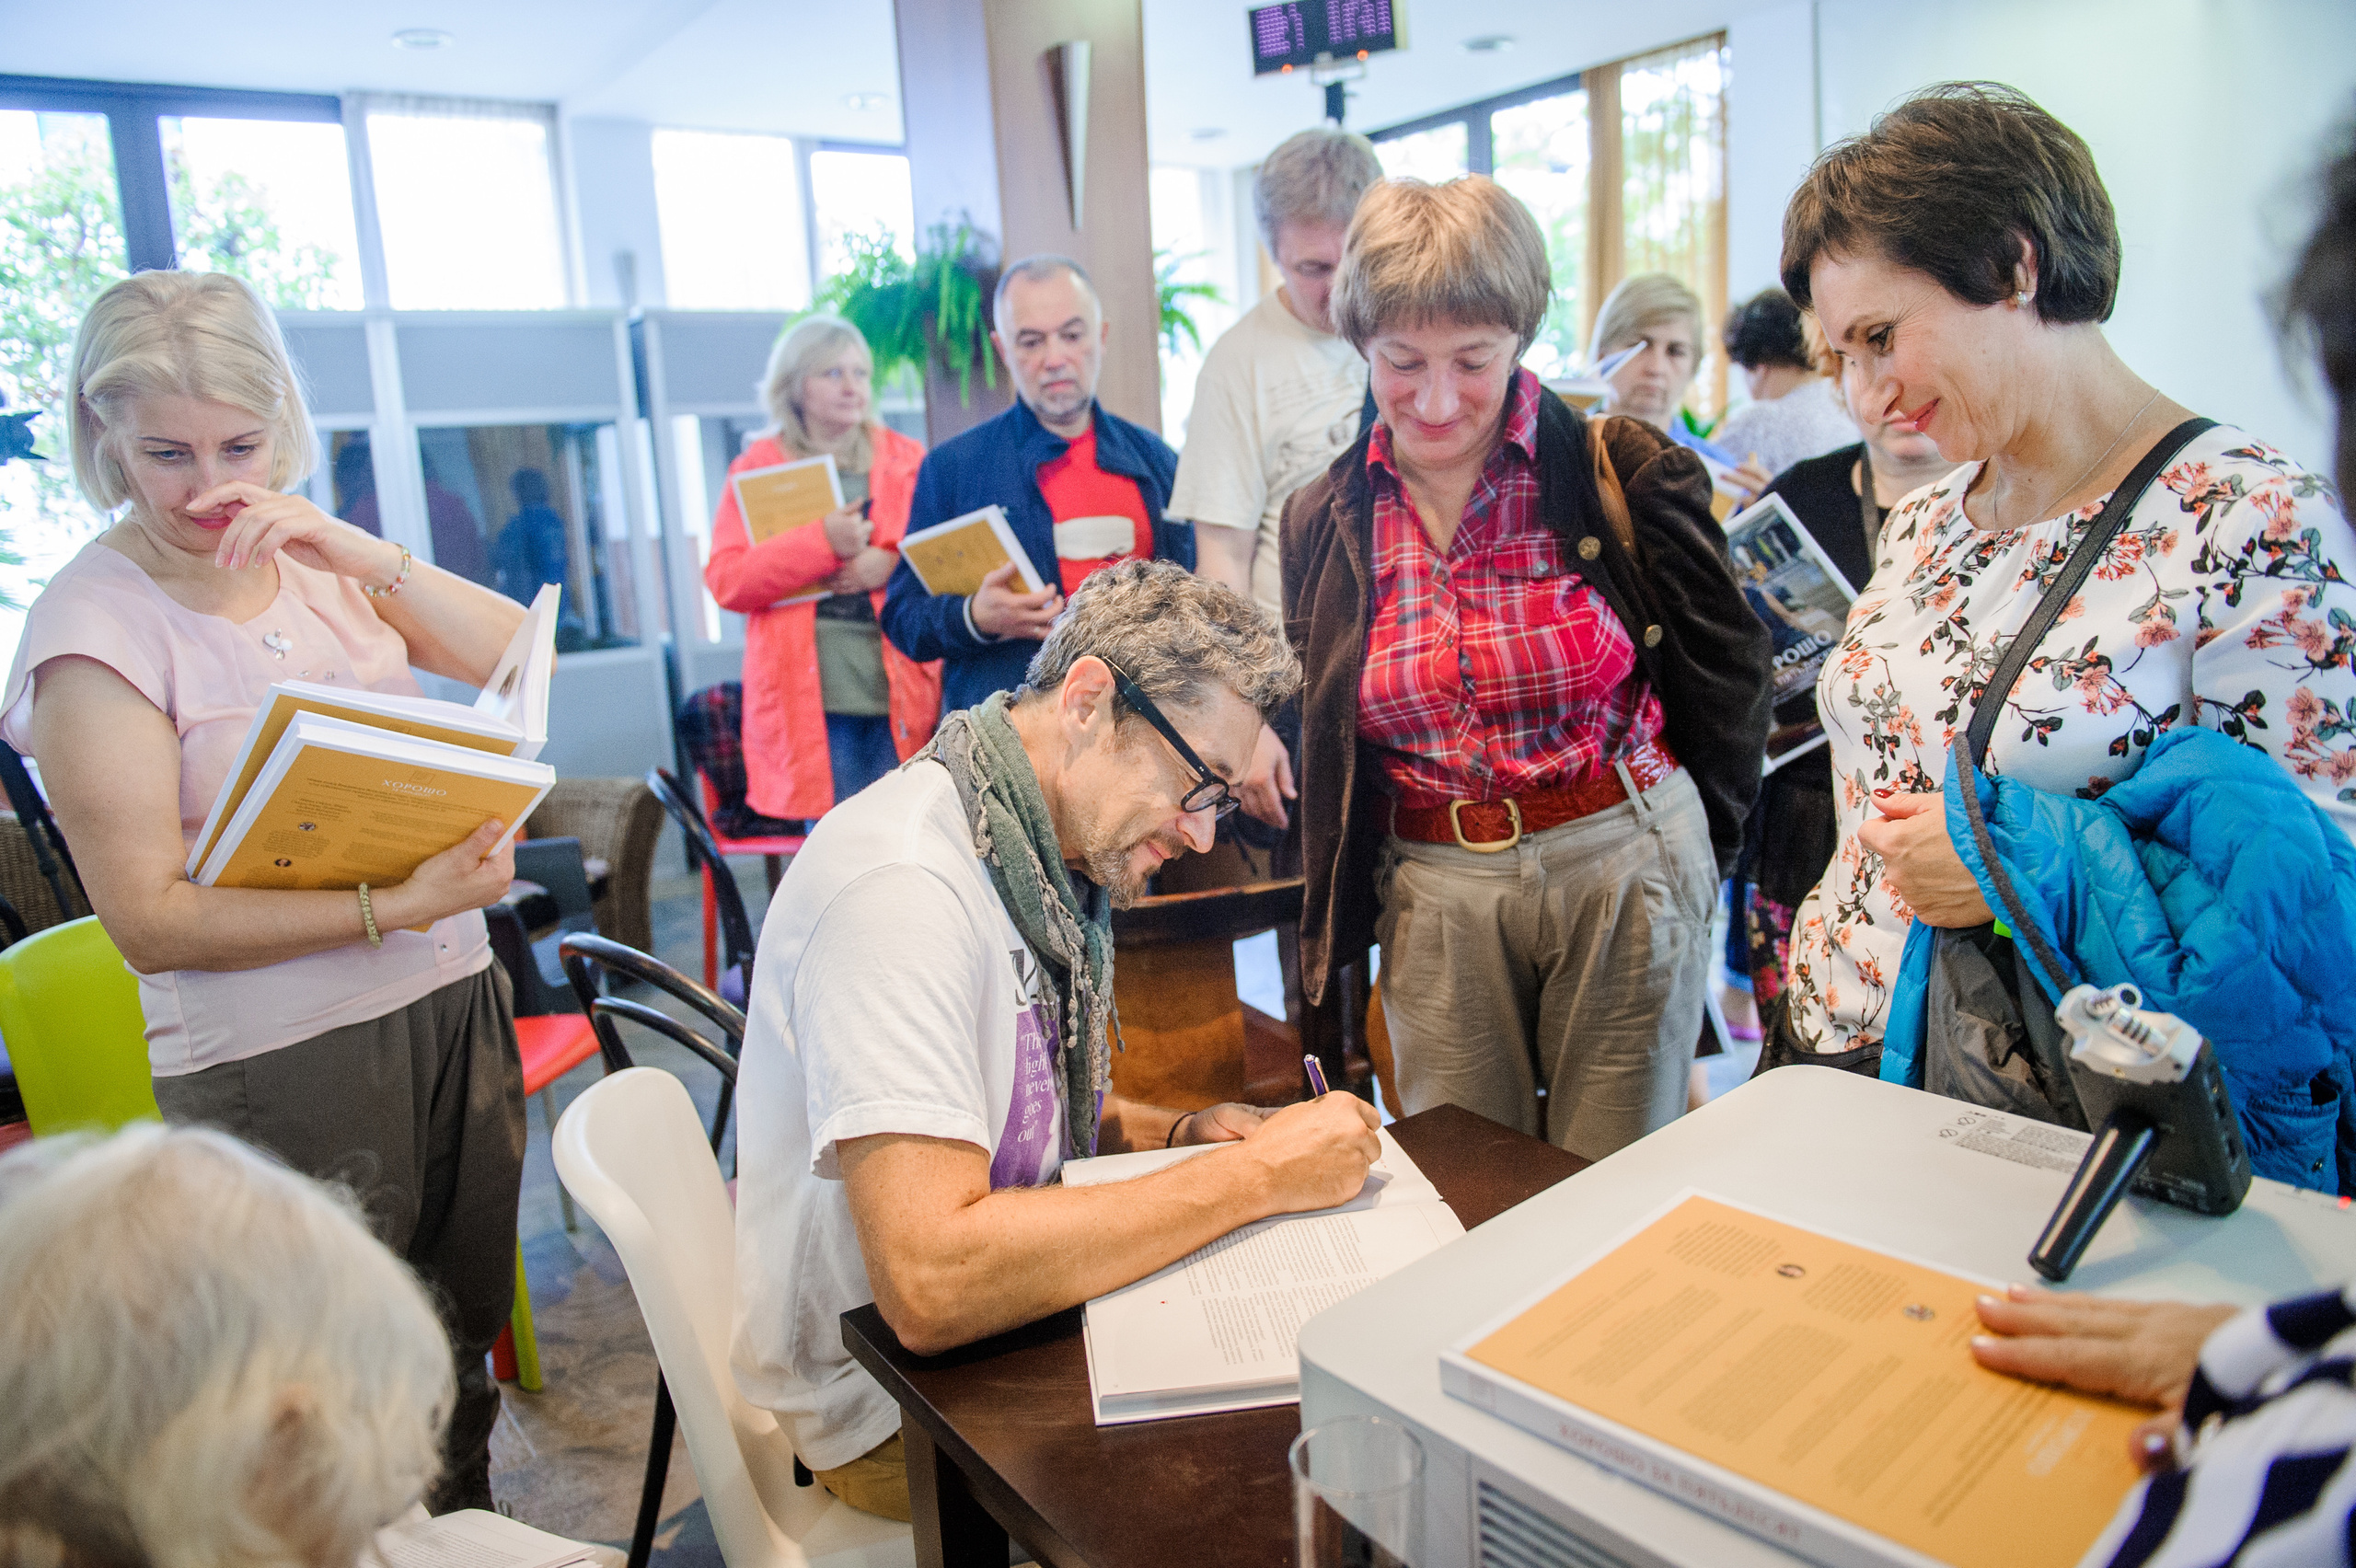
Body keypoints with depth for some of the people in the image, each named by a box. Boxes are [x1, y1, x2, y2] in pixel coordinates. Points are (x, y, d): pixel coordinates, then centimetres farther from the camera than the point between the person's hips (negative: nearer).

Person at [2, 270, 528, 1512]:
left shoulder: (315, 560, 5)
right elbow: (152, 920, -14)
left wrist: (360, 553, -13)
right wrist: (398, 905, -24)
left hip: (452, 1001, 5)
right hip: (284, 1067, -5)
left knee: (464, 1346, 21)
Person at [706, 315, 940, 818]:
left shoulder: (907, 461, 12)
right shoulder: (758, 469, 8)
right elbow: (725, 580, -2)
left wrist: (893, 565, -11)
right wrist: (821, 541, -14)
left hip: (900, 688, 1)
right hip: (808, 696, -1)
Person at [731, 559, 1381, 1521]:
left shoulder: (1053, 863, 3)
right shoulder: (901, 882, -28)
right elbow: (931, 1284, -36)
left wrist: (1181, 1137, -4)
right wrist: (1254, 1178, -29)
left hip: (1018, 1319, 8)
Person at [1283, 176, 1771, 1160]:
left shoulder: (1628, 472, -7)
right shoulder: (1323, 521, 2)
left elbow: (1728, 664, 4)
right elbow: (1312, 728, 12)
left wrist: (1698, 839, 6)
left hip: (1624, 867, -2)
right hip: (1431, 887, 2)